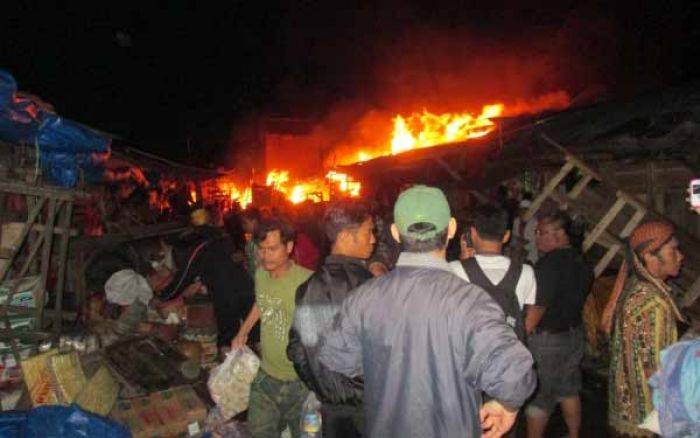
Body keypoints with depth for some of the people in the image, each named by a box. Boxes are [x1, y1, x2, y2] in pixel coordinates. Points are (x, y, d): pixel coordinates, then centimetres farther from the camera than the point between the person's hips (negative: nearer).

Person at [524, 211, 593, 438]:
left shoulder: (548, 263, -22)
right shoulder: (580, 262, 4)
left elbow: (538, 306, -23)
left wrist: (523, 334, -14)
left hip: (547, 337, -8)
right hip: (575, 333, 8)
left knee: (538, 398, 5)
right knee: (569, 391, 22)